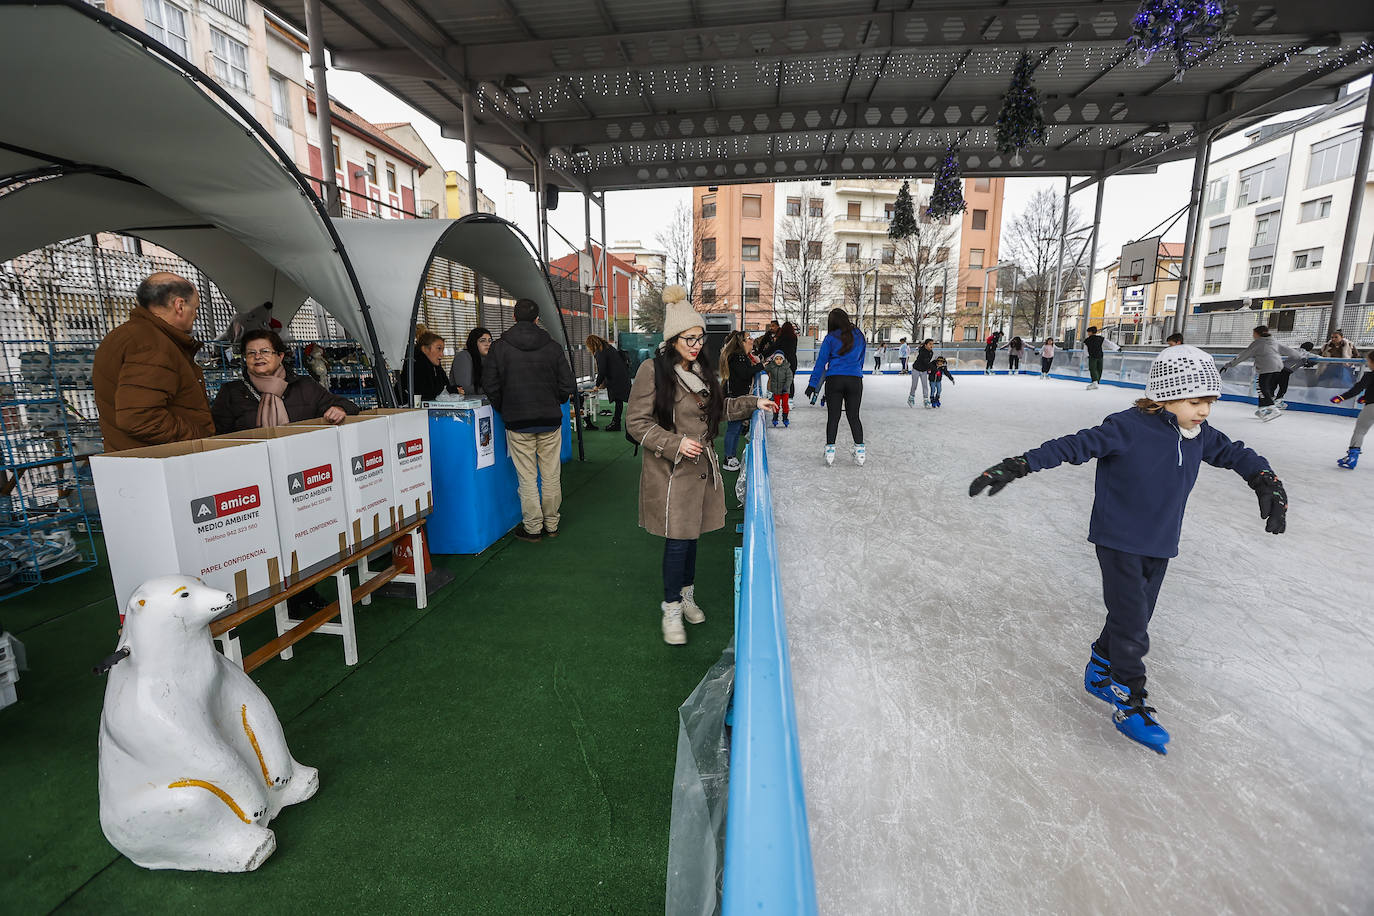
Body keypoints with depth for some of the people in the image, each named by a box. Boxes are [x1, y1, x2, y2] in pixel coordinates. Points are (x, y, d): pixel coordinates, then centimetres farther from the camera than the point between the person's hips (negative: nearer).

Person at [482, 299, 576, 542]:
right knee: (551, 476, 10)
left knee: (527, 478, 5)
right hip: (550, 420, 1)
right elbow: (568, 386, -1)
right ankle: (551, 524, 20)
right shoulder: (553, 347, -1)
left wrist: (505, 410, 14)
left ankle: (532, 527, 12)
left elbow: (490, 385, -2)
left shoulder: (499, 347, -3)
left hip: (517, 422, -1)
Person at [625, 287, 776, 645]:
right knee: (677, 540, -3)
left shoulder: (701, 367, 9)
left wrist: (752, 403, 16)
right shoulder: (653, 370, -13)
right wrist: (675, 443, -19)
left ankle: (686, 595, 35)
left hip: (701, 466, 7)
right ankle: (672, 609, 15)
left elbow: (717, 407, 24)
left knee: (692, 535, 16)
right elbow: (637, 422, -12)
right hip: (671, 471, -6)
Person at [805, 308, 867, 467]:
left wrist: (812, 384, 0)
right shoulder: (859, 335, 9)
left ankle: (830, 449, 2)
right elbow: (861, 359, 16)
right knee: (854, 416, 9)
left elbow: (821, 361, -2)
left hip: (834, 379, -2)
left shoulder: (830, 337, -1)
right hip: (855, 379, 2)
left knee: (833, 417, 4)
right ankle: (860, 450, 6)